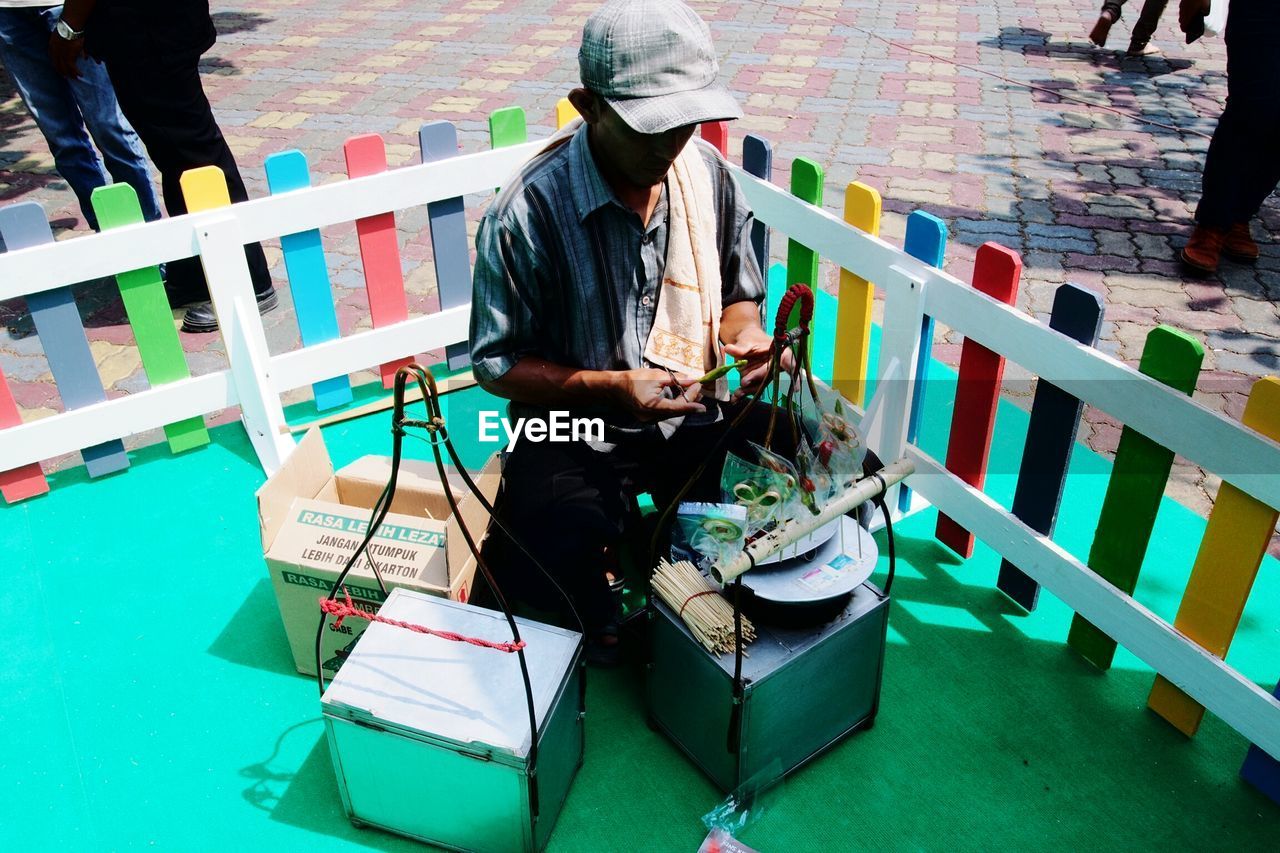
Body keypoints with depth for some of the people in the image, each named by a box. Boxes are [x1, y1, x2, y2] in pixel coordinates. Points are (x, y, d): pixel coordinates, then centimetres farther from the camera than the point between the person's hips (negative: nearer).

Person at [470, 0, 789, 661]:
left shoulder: (708, 174, -2)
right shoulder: (528, 212, -19)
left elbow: (738, 296, 12)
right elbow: (496, 363, -11)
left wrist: (744, 336, -12)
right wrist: (612, 388, -24)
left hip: (695, 413, 5)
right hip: (575, 429, -4)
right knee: (544, 573, -30)